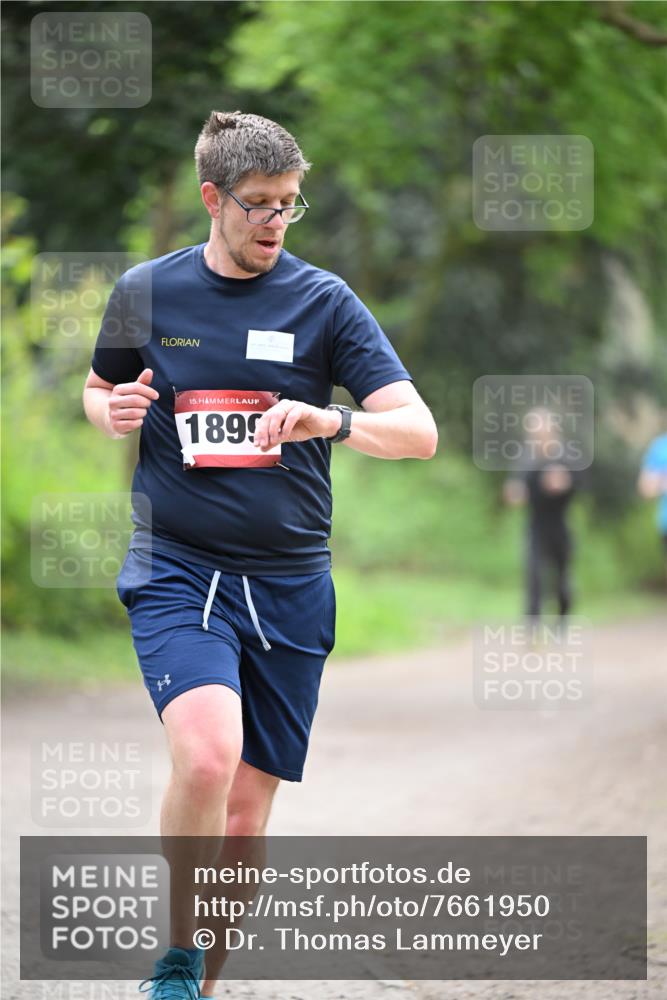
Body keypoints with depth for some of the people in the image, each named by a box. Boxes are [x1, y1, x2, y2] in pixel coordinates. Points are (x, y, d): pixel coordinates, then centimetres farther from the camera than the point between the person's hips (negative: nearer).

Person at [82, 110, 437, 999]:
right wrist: (115, 412, -2)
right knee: (207, 755, -27)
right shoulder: (147, 291, 4)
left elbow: (419, 431, -5)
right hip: (175, 573, -1)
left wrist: (332, 420, -25)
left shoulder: (324, 301, 1)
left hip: (290, 587, 2)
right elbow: (98, 391, 22)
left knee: (246, 816, 4)